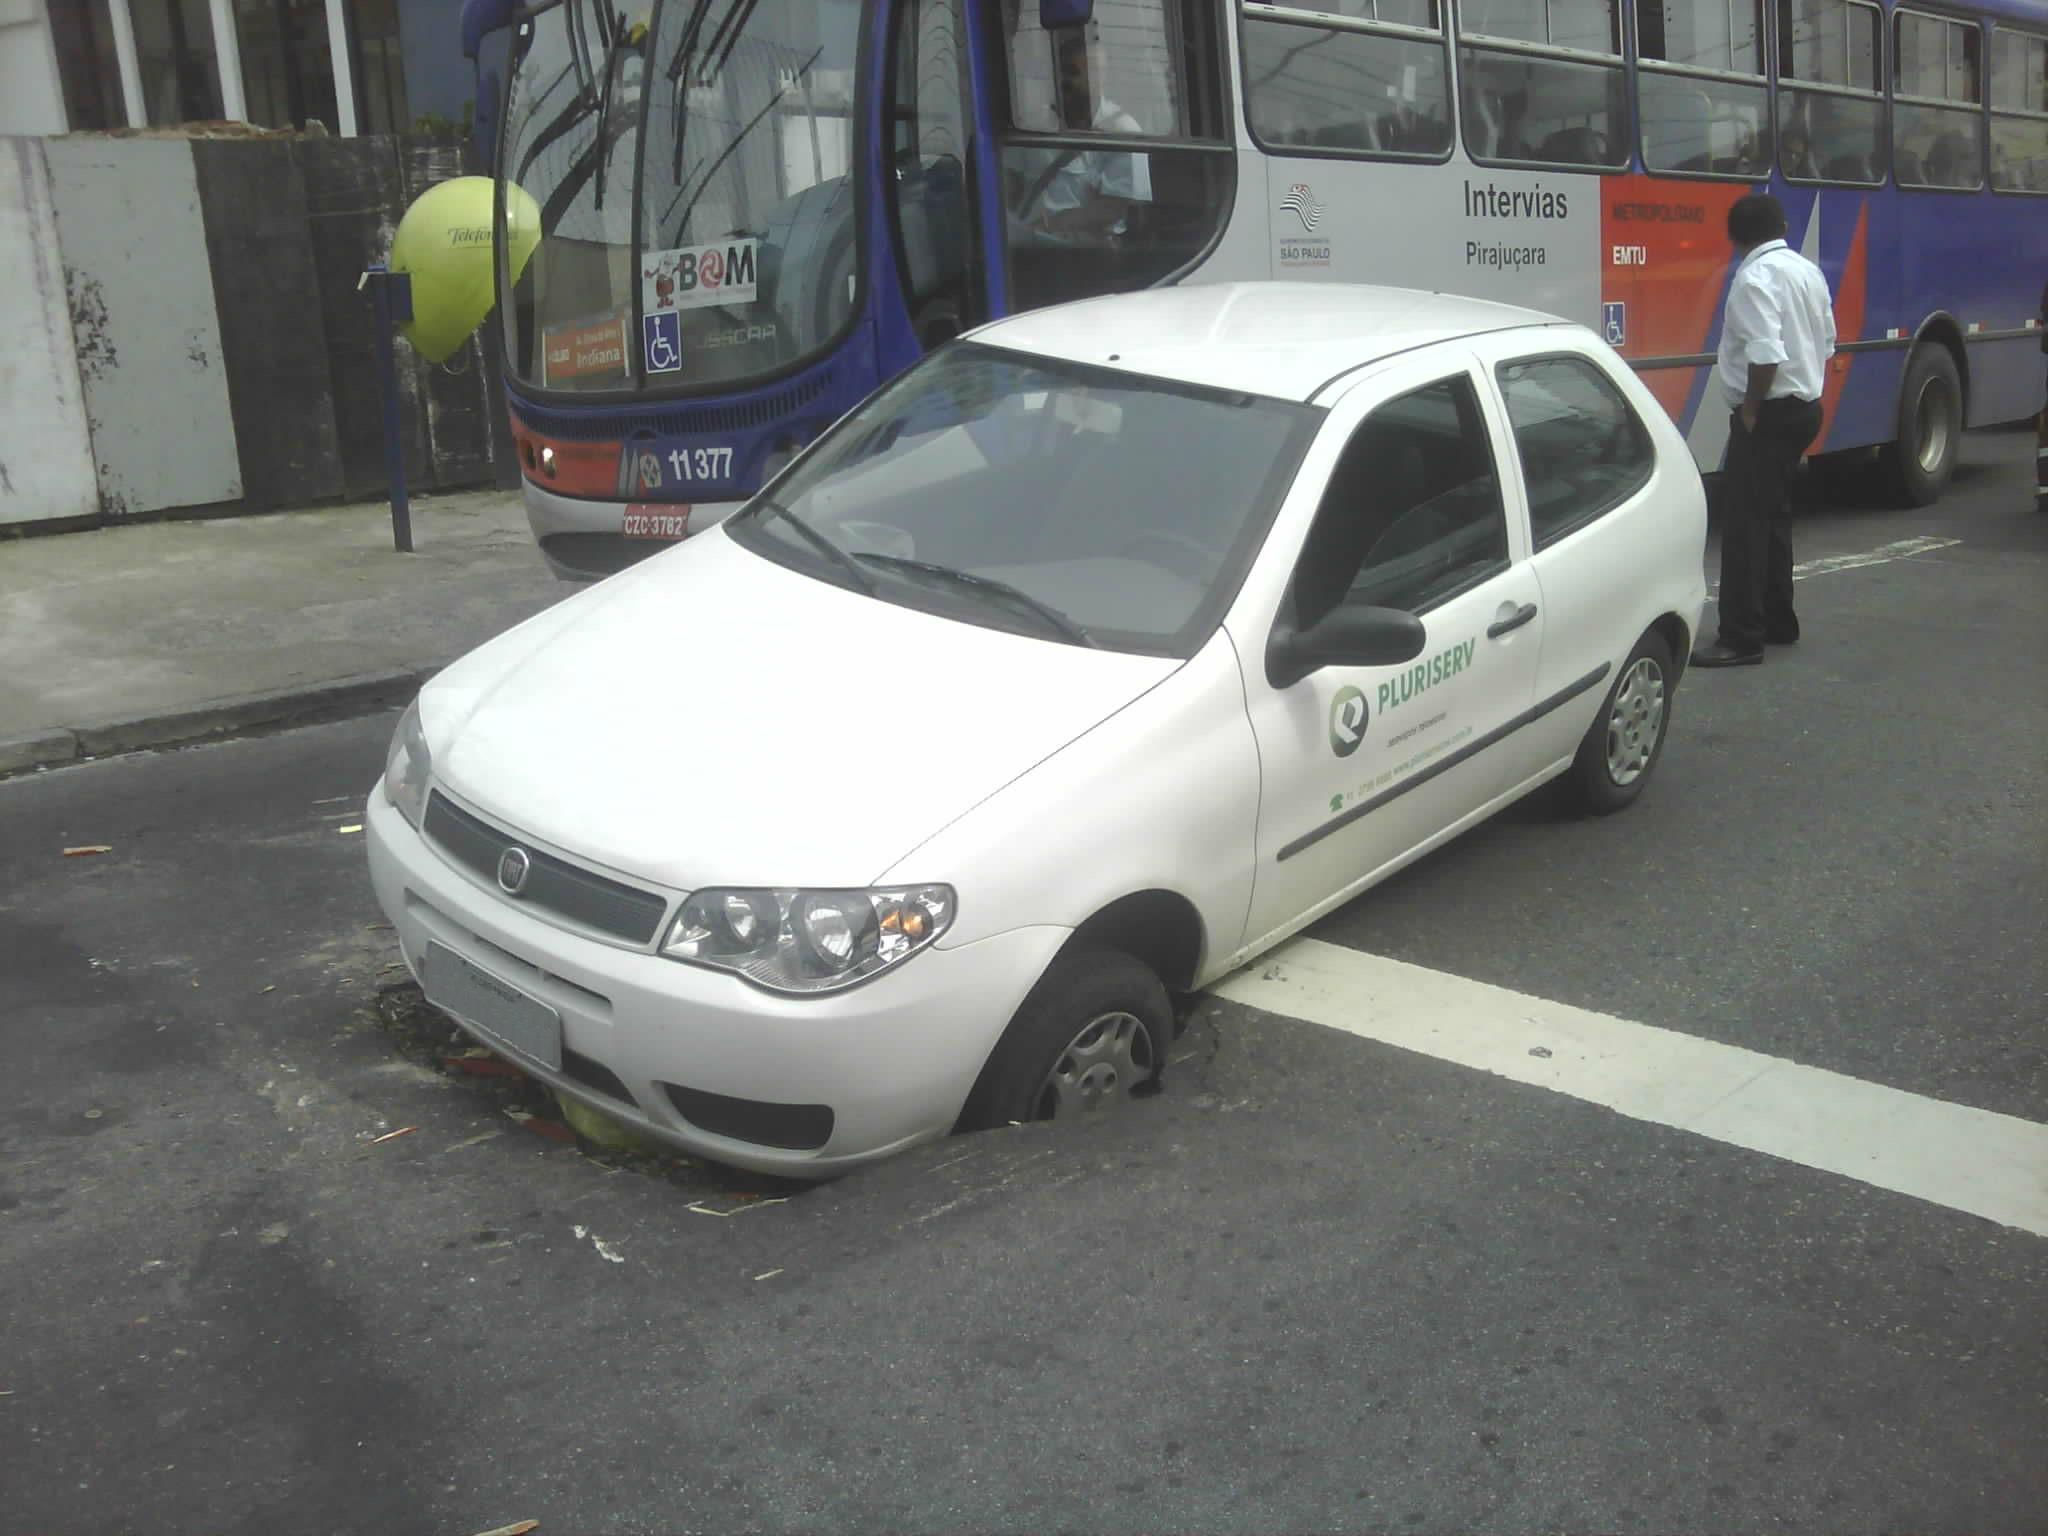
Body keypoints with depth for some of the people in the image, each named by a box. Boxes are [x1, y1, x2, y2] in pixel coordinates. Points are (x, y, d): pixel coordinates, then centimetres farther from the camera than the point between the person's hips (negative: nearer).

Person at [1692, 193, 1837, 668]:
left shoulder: (1756, 276, -17)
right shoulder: (1807, 270, 12)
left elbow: (1765, 354, -26)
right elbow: (1826, 342, 18)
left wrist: (1750, 411, -17)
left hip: (1770, 413, -9)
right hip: (1805, 406, 9)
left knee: (1745, 524, -8)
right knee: (1775, 517, 19)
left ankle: (1742, 638, -10)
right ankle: (1779, 621, 26)